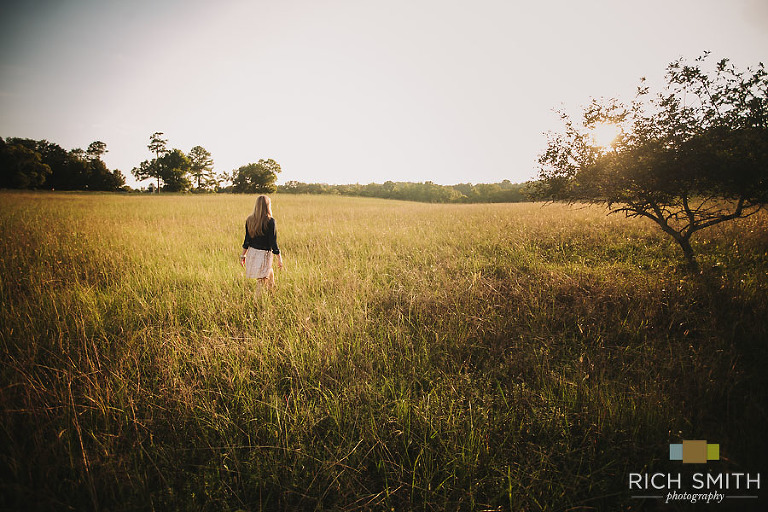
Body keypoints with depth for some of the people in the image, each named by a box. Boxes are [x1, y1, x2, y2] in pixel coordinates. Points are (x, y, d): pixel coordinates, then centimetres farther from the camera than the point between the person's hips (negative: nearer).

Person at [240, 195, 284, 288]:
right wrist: (279, 259, -6)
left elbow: (247, 240, 7)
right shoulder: (270, 221, -15)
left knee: (270, 274, 25)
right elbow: (273, 242, -14)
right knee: (262, 282, 3)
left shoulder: (250, 219, 1)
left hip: (251, 253, 7)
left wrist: (243, 255, 17)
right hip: (263, 255, -7)